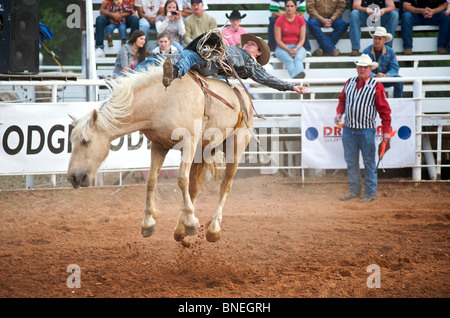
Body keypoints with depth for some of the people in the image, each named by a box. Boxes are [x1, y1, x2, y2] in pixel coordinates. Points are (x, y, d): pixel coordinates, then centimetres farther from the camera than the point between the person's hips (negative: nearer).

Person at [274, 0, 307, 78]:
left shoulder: (300, 20, 6)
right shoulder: (279, 20, 0)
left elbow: (302, 39, 3)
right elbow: (278, 40, -4)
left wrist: (296, 49, -17)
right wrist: (288, 50, -18)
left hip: (297, 46, 1)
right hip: (282, 48, -1)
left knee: (298, 58, -37)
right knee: (289, 61, -37)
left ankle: (300, 74, -67)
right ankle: (295, 77, -63)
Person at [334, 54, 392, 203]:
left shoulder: (376, 86, -6)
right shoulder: (349, 83, 8)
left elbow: (384, 110, -5)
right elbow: (342, 100, 20)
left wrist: (386, 131, -9)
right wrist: (339, 113, -1)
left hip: (366, 130, -5)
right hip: (348, 129, 5)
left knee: (369, 162, 2)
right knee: (351, 162, 11)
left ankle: (370, 193, 10)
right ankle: (354, 190, 23)